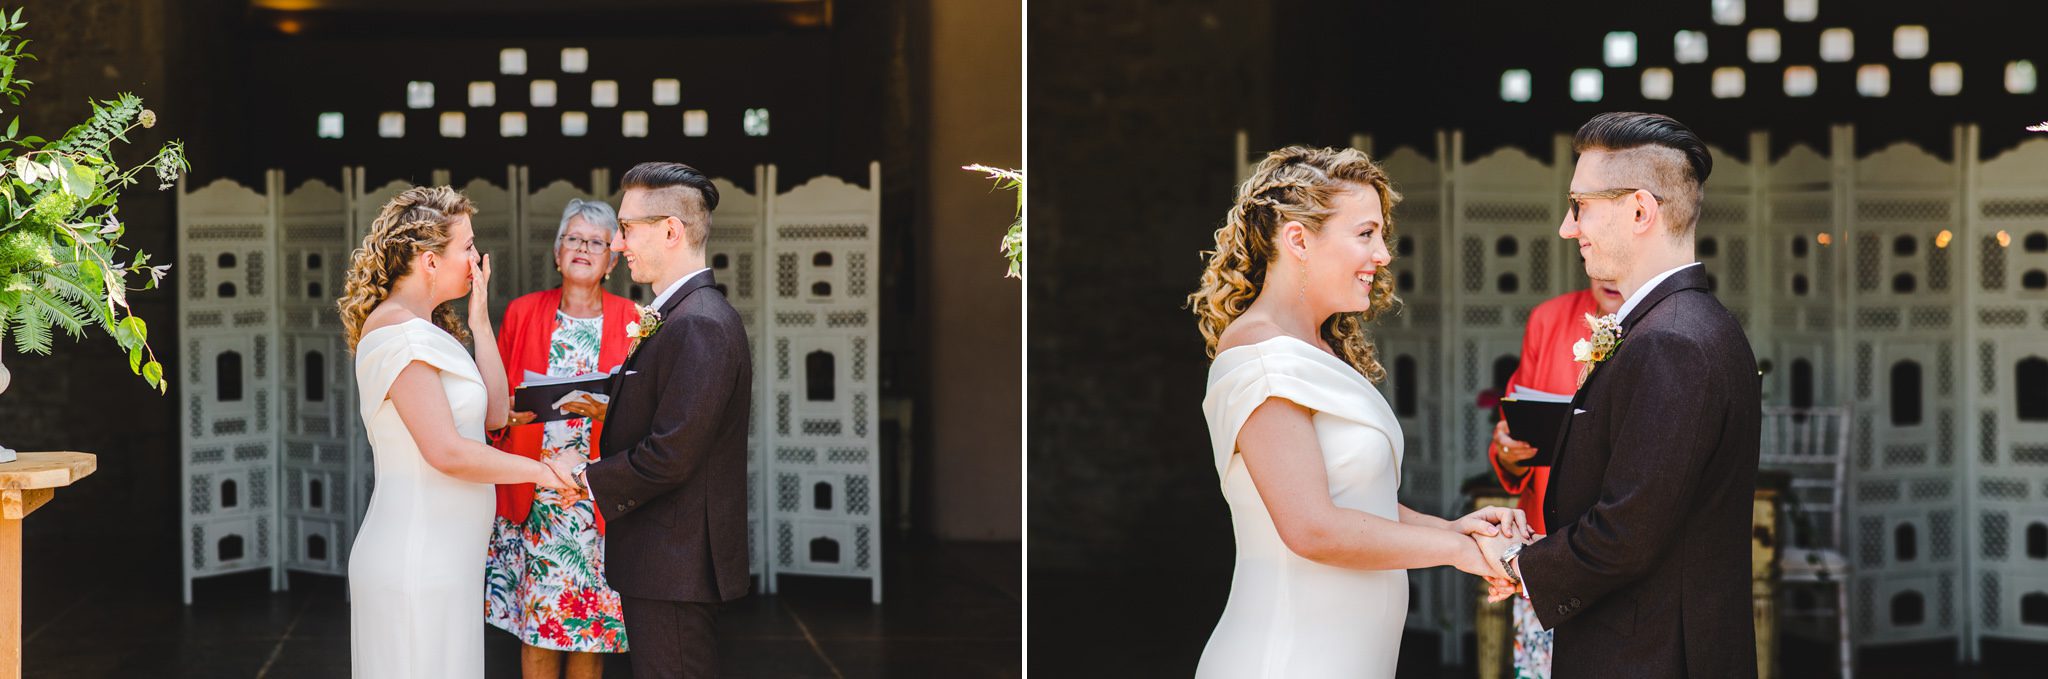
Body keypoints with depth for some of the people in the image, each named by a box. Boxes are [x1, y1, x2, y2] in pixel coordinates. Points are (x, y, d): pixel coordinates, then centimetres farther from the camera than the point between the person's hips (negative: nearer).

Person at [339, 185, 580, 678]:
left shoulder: (426, 328, 16)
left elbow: (493, 414, 11)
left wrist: (479, 320, 8)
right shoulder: (398, 331, -16)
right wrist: (538, 470, -10)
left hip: (442, 558, 10)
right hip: (416, 564, -10)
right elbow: (446, 451, -21)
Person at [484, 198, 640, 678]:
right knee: (535, 622, -1)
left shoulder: (631, 322, 4)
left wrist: (609, 411, -17)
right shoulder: (523, 313, 9)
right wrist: (505, 414, -10)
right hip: (533, 494, 1)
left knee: (592, 624, 1)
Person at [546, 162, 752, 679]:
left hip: (674, 565, -11)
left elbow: (670, 457, -23)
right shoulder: (683, 315, 15)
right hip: (668, 560, 11)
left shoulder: (700, 325, -19)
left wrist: (584, 477, -11)